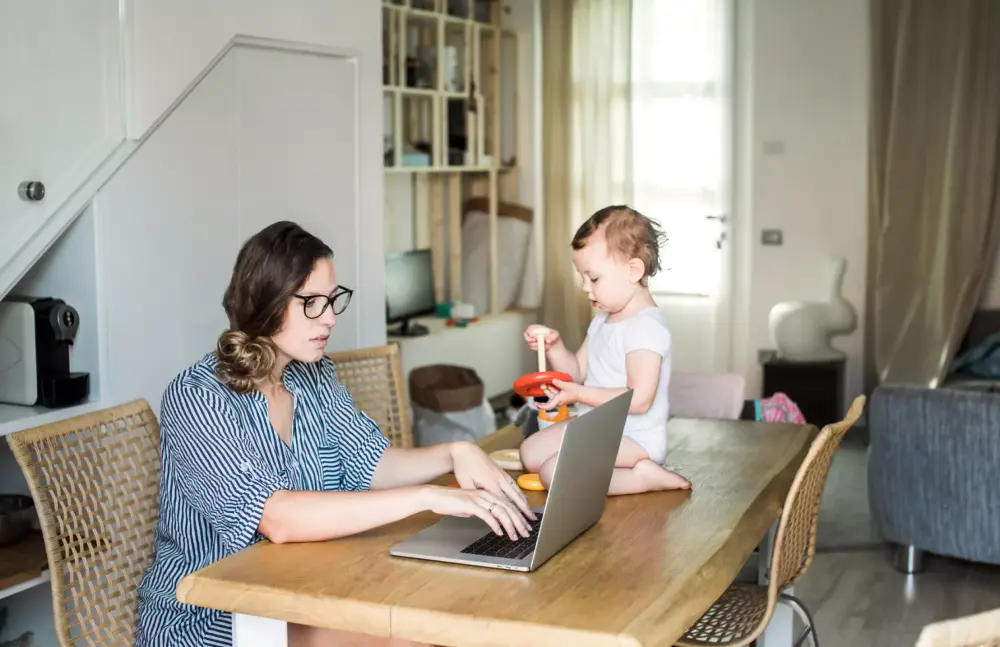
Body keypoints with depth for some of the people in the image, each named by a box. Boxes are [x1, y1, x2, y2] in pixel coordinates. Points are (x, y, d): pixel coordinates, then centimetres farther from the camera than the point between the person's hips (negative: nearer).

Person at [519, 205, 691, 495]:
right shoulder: (603, 320, 10)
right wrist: (554, 347, -5)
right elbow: (578, 372, 14)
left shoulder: (646, 327, -22)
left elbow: (639, 399, -28)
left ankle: (643, 476, -16)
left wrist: (579, 394, -27)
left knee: (554, 473, -27)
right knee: (530, 452, 11)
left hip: (635, 437, -11)